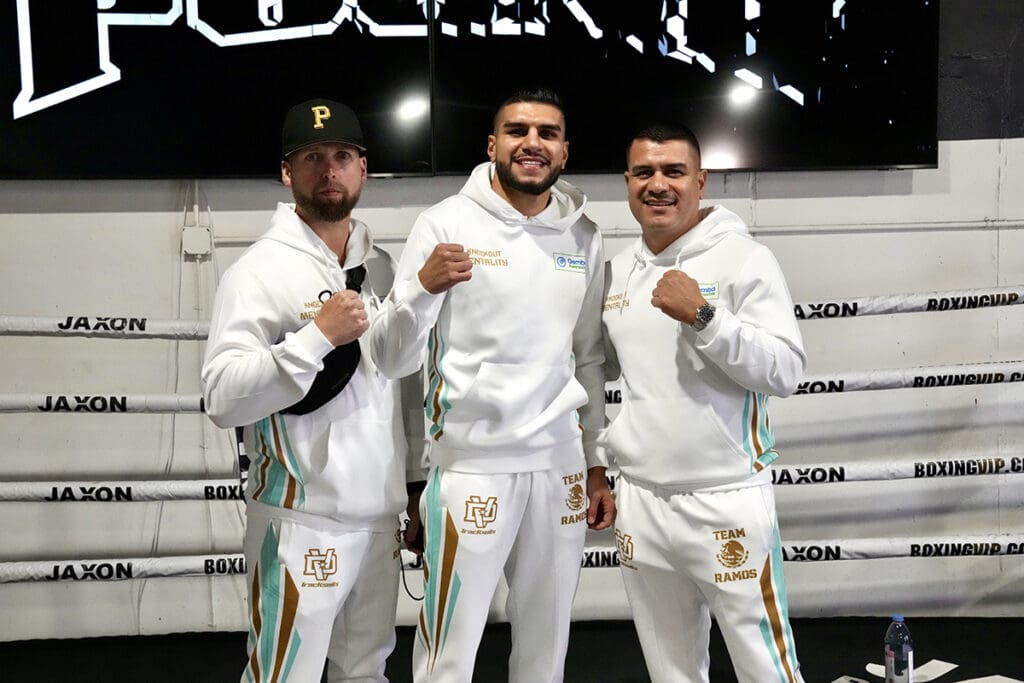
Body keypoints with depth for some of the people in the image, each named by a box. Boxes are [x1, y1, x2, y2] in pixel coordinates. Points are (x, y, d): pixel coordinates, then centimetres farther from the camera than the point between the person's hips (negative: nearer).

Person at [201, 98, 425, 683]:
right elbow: (223, 398, -18)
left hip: (379, 515, 6)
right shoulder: (260, 270, -9)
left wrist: (418, 479, 16)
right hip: (300, 520, -6)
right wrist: (319, 334, -23)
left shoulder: (382, 268, 10)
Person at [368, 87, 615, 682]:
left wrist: (597, 466, 13)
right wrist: (422, 288, -24)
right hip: (470, 462, -4)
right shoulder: (447, 224, -5)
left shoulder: (584, 238, 7)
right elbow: (393, 361, -6)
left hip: (560, 463, 4)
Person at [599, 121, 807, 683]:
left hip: (727, 501, -5)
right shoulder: (617, 271, 10)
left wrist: (703, 317, -22)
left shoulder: (744, 258, -6)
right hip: (640, 502, 5)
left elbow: (786, 371, -14)